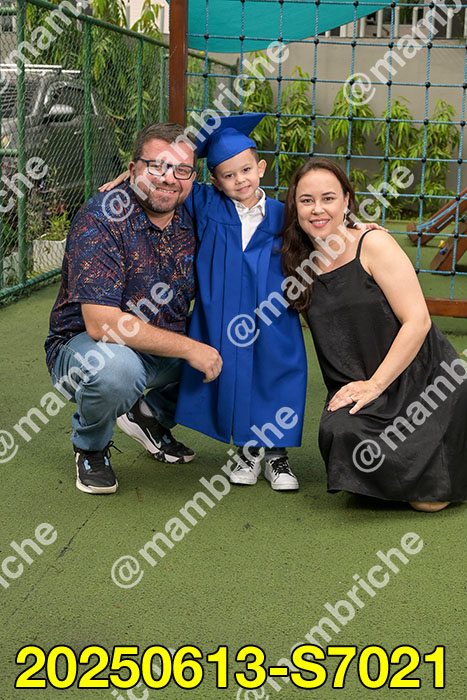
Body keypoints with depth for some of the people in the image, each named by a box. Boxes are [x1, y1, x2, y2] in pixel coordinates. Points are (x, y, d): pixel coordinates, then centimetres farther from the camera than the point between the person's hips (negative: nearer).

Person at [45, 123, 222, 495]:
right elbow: (101, 323, -30)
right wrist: (188, 348, -28)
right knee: (116, 367, -38)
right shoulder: (100, 219, -22)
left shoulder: (193, 219, -4)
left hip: (162, 348, 7)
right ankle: (90, 447, -2)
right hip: (84, 347, -6)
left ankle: (152, 415, 18)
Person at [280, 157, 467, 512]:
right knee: (340, 433, -27)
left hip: (423, 378, -5)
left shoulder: (374, 244, -11)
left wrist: (375, 384, -16)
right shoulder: (302, 264, 5)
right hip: (360, 390, 5)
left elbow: (417, 321, -15)